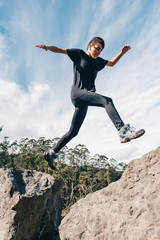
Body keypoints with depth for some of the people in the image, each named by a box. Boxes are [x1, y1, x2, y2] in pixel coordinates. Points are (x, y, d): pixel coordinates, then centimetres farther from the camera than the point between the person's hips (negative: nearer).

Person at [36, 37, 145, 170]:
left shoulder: (97, 61, 26)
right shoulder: (79, 54, 8)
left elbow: (112, 63, 39)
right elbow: (59, 50, 5)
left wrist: (122, 53, 25)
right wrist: (47, 47, -14)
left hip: (87, 96, 8)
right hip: (78, 92, -7)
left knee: (73, 131, 6)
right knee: (107, 101, -30)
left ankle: (52, 153, 16)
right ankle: (123, 130, -44)